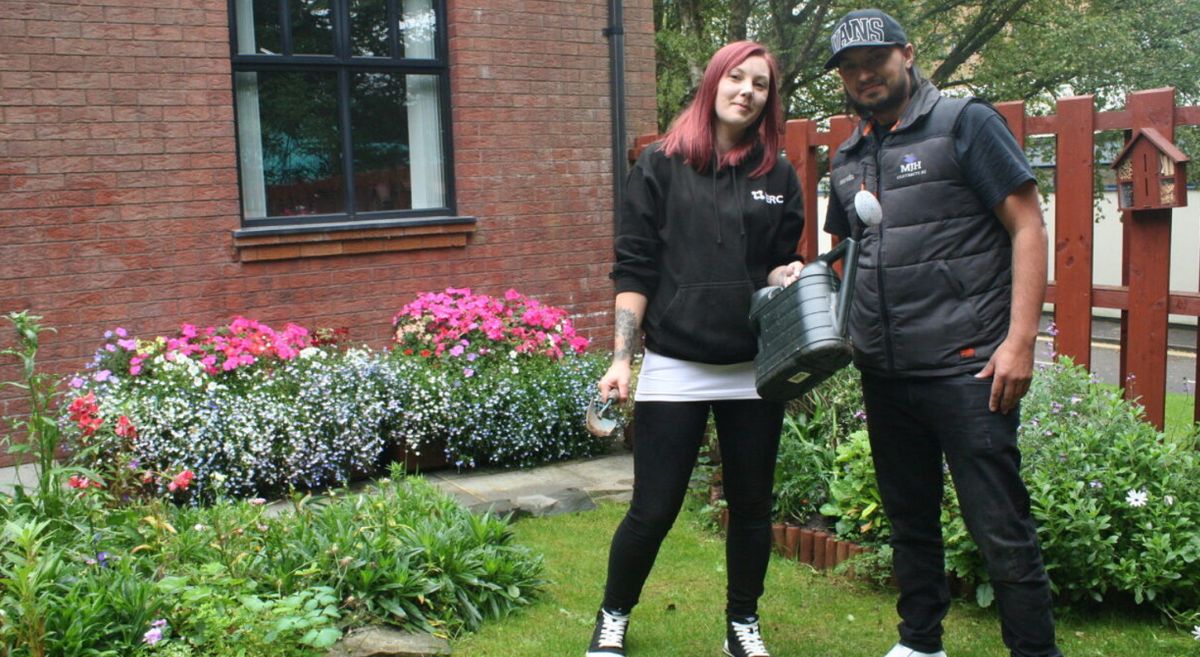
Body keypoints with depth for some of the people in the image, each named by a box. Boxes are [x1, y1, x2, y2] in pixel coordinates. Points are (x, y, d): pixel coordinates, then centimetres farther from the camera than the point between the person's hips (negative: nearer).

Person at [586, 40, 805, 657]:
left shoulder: (779, 176, 7)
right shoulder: (661, 165, 0)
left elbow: (779, 264, 15)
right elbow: (633, 268, -2)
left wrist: (787, 274, -9)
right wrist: (621, 359, -8)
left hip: (754, 371, 3)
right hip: (675, 368, -3)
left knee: (751, 507, 11)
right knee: (652, 512, 2)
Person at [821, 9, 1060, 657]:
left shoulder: (965, 124, -3)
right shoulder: (847, 159, 14)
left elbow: (1028, 226, -8)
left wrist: (1020, 340, -15)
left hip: (967, 366, -6)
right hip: (884, 373, 7)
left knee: (1000, 529, -3)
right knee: (909, 520, 17)